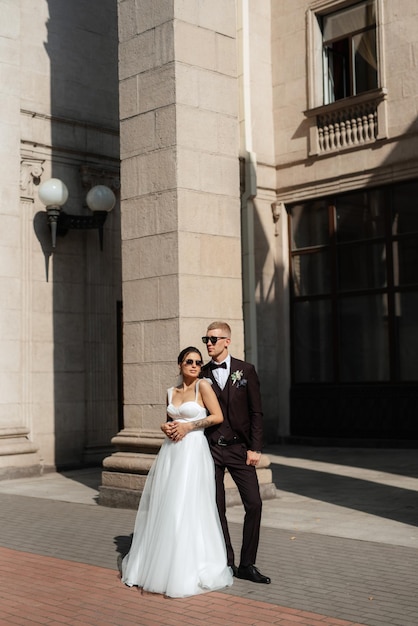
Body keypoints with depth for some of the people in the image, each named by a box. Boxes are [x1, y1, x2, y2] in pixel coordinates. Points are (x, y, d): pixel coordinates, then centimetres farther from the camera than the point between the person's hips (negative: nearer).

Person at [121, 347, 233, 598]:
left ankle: (188, 570, 4)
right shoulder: (172, 392, 14)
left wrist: (188, 426, -10)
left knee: (187, 509, -6)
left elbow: (218, 416, -9)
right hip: (171, 452, 6)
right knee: (163, 509, 8)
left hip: (194, 451, -6)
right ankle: (159, 565, 21)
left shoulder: (203, 386, -3)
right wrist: (166, 426, 3)